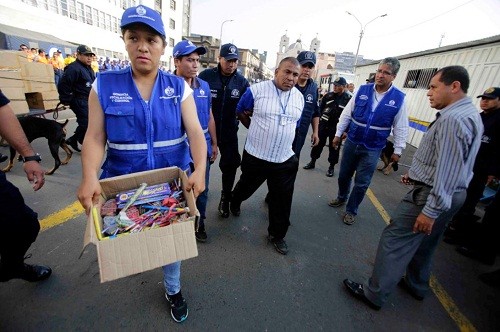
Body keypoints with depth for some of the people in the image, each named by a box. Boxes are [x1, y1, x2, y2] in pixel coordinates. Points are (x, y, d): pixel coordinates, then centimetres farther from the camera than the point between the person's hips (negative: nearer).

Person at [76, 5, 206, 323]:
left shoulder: (179, 87, -3)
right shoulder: (104, 85, -3)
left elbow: (195, 132, -11)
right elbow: (95, 137, -6)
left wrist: (200, 170, -27)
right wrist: (89, 177, -22)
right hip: (124, 182, 0)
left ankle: (173, 290, 42)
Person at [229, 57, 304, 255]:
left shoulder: (299, 97, 5)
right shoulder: (257, 90, -9)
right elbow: (240, 111, 5)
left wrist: (282, 135, 11)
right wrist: (256, 130, 5)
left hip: (285, 160, 3)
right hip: (255, 157, -2)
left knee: (282, 201, 10)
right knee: (246, 187, 21)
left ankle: (277, 235, 33)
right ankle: (234, 203, 57)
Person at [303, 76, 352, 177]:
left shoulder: (348, 99, -7)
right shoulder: (328, 95, 4)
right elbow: (320, 109, 7)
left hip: (336, 128, -3)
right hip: (323, 125, 3)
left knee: (334, 147, 8)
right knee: (318, 143, 10)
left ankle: (332, 167, 22)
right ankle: (312, 162, 26)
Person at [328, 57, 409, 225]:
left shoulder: (399, 98, -7)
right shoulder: (362, 90, -3)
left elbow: (401, 128, -1)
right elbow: (347, 114, 3)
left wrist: (397, 151, 0)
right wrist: (338, 134, 3)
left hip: (372, 149, -2)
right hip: (351, 142, 2)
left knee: (362, 183, 6)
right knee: (344, 175, 17)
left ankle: (351, 210, 27)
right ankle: (341, 198, 44)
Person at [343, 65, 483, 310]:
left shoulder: (452, 119, -22)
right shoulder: (469, 113, 12)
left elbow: (447, 170, -26)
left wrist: (430, 210, -24)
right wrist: (417, 174, 19)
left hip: (431, 195, -10)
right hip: (453, 194, 10)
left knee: (395, 240, -2)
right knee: (424, 242, 23)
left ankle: (374, 294, 11)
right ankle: (416, 286, 43)